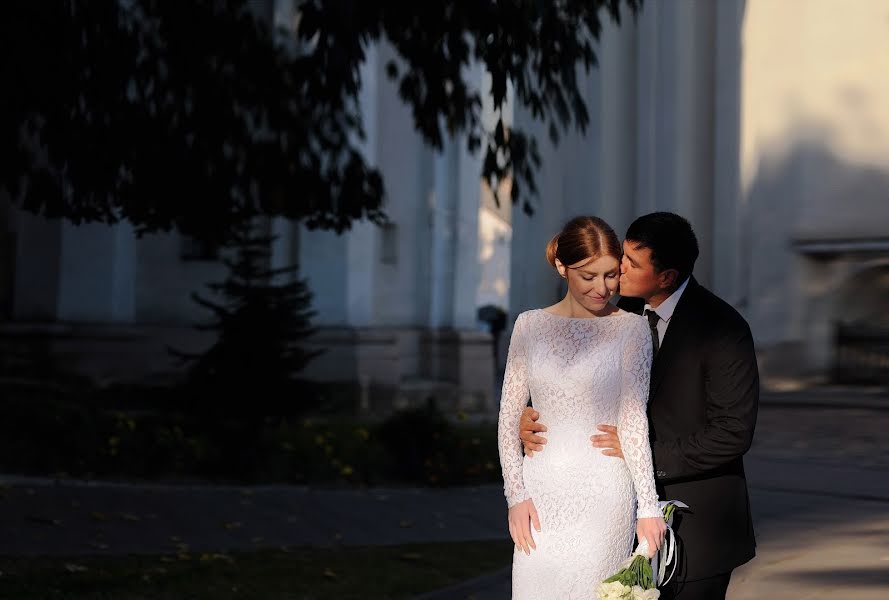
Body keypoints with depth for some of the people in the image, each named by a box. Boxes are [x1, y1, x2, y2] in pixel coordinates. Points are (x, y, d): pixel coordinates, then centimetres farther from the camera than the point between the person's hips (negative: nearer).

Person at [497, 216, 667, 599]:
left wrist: (648, 506, -14)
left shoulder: (630, 328, -2)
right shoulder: (530, 325, 5)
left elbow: (634, 420, -8)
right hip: (541, 491, 3)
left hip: (603, 493, -2)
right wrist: (515, 494, -2)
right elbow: (509, 416, 6)